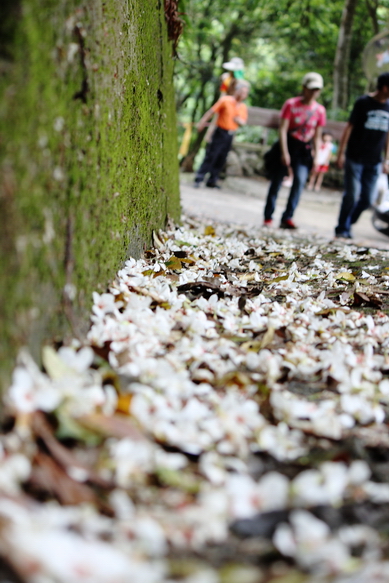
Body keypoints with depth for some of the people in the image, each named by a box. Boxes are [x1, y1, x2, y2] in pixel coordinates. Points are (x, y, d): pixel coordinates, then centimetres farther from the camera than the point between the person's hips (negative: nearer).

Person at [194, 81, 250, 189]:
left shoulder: (243, 107, 7)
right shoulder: (225, 100, -7)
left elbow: (243, 122, 7)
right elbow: (211, 112, -6)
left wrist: (238, 120, -15)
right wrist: (201, 123, -9)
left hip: (230, 135, 5)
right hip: (221, 132, -5)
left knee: (221, 159, 7)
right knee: (210, 156, -7)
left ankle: (212, 181, 14)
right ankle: (199, 179, -5)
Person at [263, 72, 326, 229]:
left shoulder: (320, 110, 3)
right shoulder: (291, 104, -6)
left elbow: (317, 136, 8)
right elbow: (283, 129, -10)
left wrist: (316, 157, 2)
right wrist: (284, 152, -17)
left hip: (304, 149, 2)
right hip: (288, 145, -2)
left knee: (300, 180, -16)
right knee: (276, 182, 1)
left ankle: (287, 218, -15)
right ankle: (268, 217, 11)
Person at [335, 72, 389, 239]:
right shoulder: (363, 103, -6)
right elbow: (349, 128, -4)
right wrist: (341, 153, -8)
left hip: (374, 162, 5)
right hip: (355, 158, -5)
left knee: (367, 200, 2)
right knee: (352, 195, -7)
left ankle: (347, 223, 20)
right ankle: (342, 229, 7)